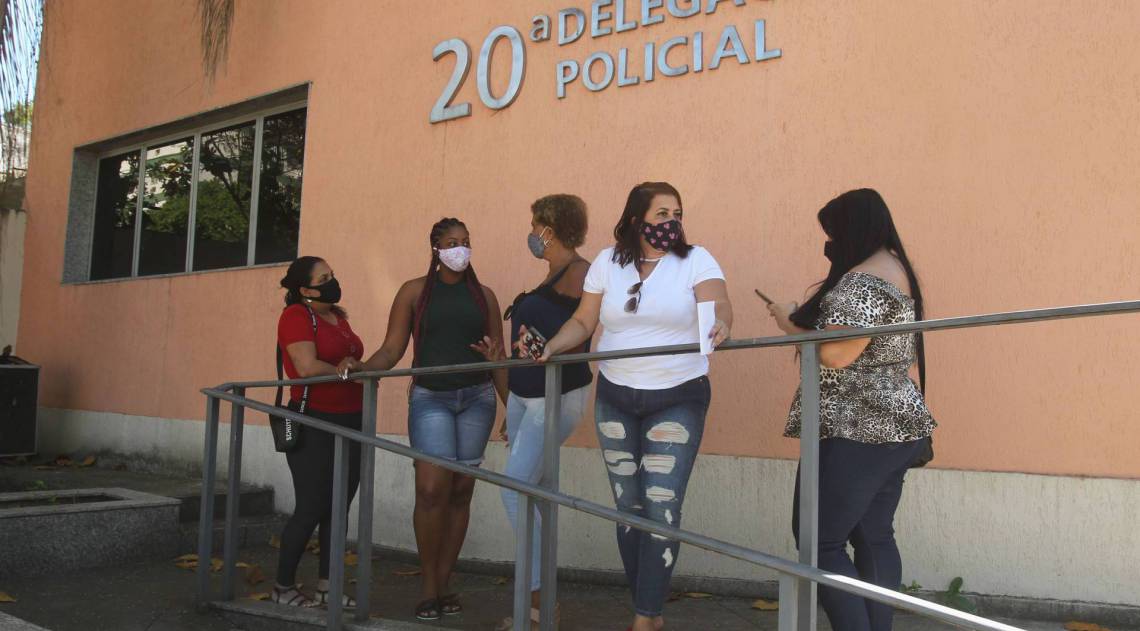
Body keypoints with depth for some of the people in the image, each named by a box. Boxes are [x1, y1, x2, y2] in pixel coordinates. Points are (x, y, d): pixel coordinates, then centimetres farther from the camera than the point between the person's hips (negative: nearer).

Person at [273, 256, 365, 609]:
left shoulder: (338, 316, 15)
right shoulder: (296, 316, -9)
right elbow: (307, 367, -20)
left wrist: (350, 366, 1)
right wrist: (347, 371, -6)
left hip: (350, 421, 8)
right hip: (313, 423, -7)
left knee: (338, 507, 8)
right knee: (311, 508, -4)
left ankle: (327, 587, 16)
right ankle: (283, 587, 11)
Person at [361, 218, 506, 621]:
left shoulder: (483, 295, 11)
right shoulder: (414, 292, 6)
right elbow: (391, 350, 1)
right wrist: (361, 369, -18)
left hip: (477, 399, 2)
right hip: (430, 398, -2)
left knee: (460, 493, 3)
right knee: (432, 490, -12)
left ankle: (443, 584, 13)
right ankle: (428, 586, 2)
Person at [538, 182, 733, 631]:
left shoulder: (694, 260, -4)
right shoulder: (608, 261, 4)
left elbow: (719, 304, -20)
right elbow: (583, 322, 6)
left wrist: (721, 324, -43)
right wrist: (551, 347, -12)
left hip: (678, 399, -3)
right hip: (616, 398, 3)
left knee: (662, 506, -10)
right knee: (628, 506, 6)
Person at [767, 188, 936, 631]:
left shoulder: (863, 281, -17)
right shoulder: (895, 270, 16)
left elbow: (836, 354, -24)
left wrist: (790, 324, -10)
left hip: (856, 434, -11)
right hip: (894, 428, 11)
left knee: (819, 542, -4)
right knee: (874, 538, 15)